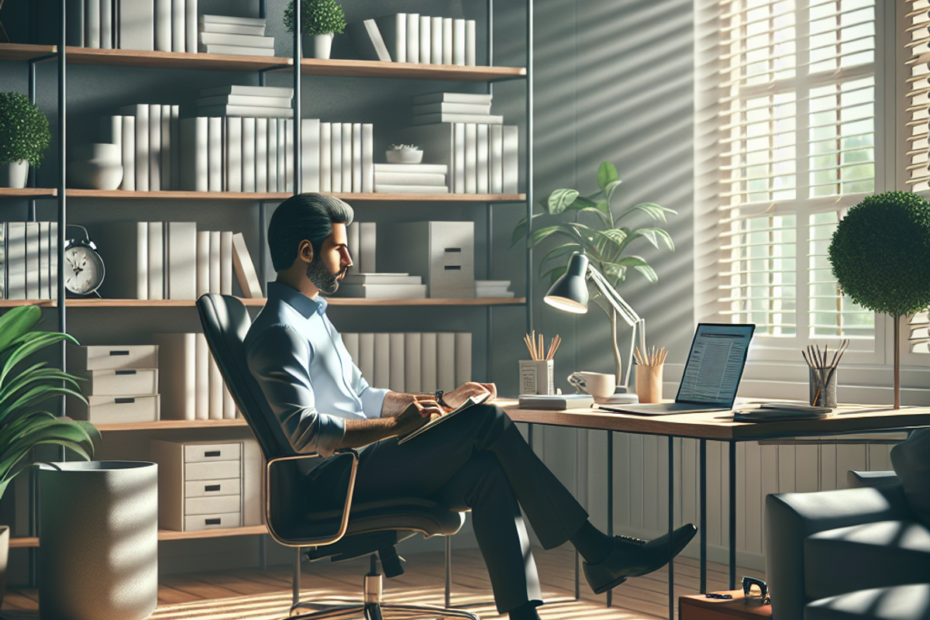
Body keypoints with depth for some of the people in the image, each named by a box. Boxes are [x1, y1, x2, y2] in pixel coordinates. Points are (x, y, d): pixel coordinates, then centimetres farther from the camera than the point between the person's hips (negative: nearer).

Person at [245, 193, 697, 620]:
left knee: (489, 475, -13)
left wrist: (442, 401, 17)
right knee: (486, 420, -17)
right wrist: (397, 425, -22)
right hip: (332, 481, -10)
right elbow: (303, 432, -21)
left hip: (360, 468, 10)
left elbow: (365, 398, 29)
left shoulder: (312, 317, 24)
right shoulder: (279, 332, -11)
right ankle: (597, 551, -15)